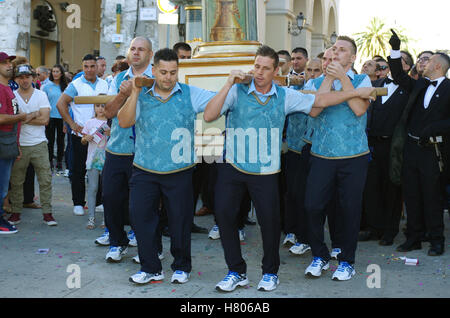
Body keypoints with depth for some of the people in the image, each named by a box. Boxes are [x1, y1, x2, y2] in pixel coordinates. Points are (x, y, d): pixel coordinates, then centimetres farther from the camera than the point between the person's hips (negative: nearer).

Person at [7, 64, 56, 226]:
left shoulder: (41, 95, 4)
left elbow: (45, 119, -7)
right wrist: (34, 115, -7)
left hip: (39, 144, 0)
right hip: (19, 145, 0)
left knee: (45, 179, 0)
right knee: (16, 181, 5)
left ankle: (47, 212, 7)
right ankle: (16, 212, 18)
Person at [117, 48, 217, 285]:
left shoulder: (191, 94, 1)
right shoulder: (141, 95, 3)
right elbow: (124, 122, -9)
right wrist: (135, 93, -15)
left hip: (179, 171, -1)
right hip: (144, 171, 1)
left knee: (180, 220, 6)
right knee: (140, 217, -2)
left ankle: (181, 267, 25)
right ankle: (151, 268, 13)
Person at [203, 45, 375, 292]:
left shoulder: (284, 96, 3)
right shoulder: (237, 92, -4)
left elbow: (320, 101, 8)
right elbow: (209, 116, -15)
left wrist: (358, 92, 8)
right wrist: (228, 84, -19)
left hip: (265, 170, 1)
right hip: (233, 167, -1)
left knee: (270, 220, 0)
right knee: (223, 212, -6)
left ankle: (270, 272, 23)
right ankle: (236, 272, 12)